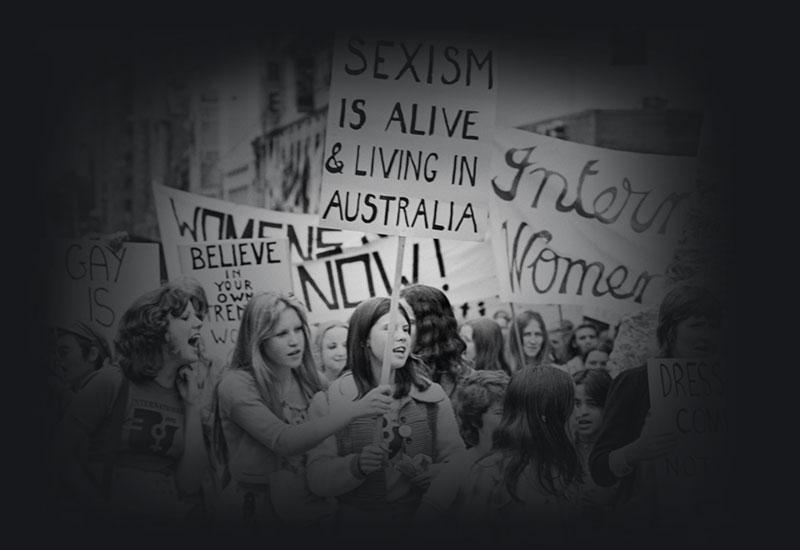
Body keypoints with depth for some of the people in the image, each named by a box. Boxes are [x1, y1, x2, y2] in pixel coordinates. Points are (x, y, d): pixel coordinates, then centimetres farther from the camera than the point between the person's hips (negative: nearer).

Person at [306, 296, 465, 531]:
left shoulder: (433, 395, 9)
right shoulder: (329, 402, 1)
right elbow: (317, 480, -3)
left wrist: (432, 474, -13)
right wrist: (356, 466, -21)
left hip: (423, 523, 1)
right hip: (358, 526, 0)